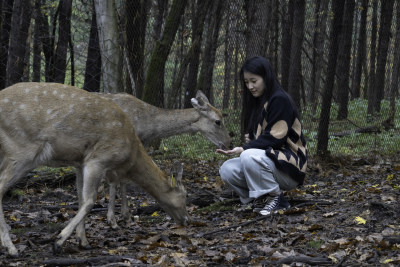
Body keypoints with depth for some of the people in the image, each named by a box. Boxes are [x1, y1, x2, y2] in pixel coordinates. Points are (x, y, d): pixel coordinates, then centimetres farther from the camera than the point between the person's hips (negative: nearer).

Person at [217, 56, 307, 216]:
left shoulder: (280, 100, -12)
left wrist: (243, 149, -24)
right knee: (227, 170, -11)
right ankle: (261, 201, 1)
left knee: (250, 157, -35)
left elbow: (275, 137, -20)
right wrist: (251, 139, -1)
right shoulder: (257, 103, 16)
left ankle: (274, 197, -15)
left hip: (289, 168, -9)